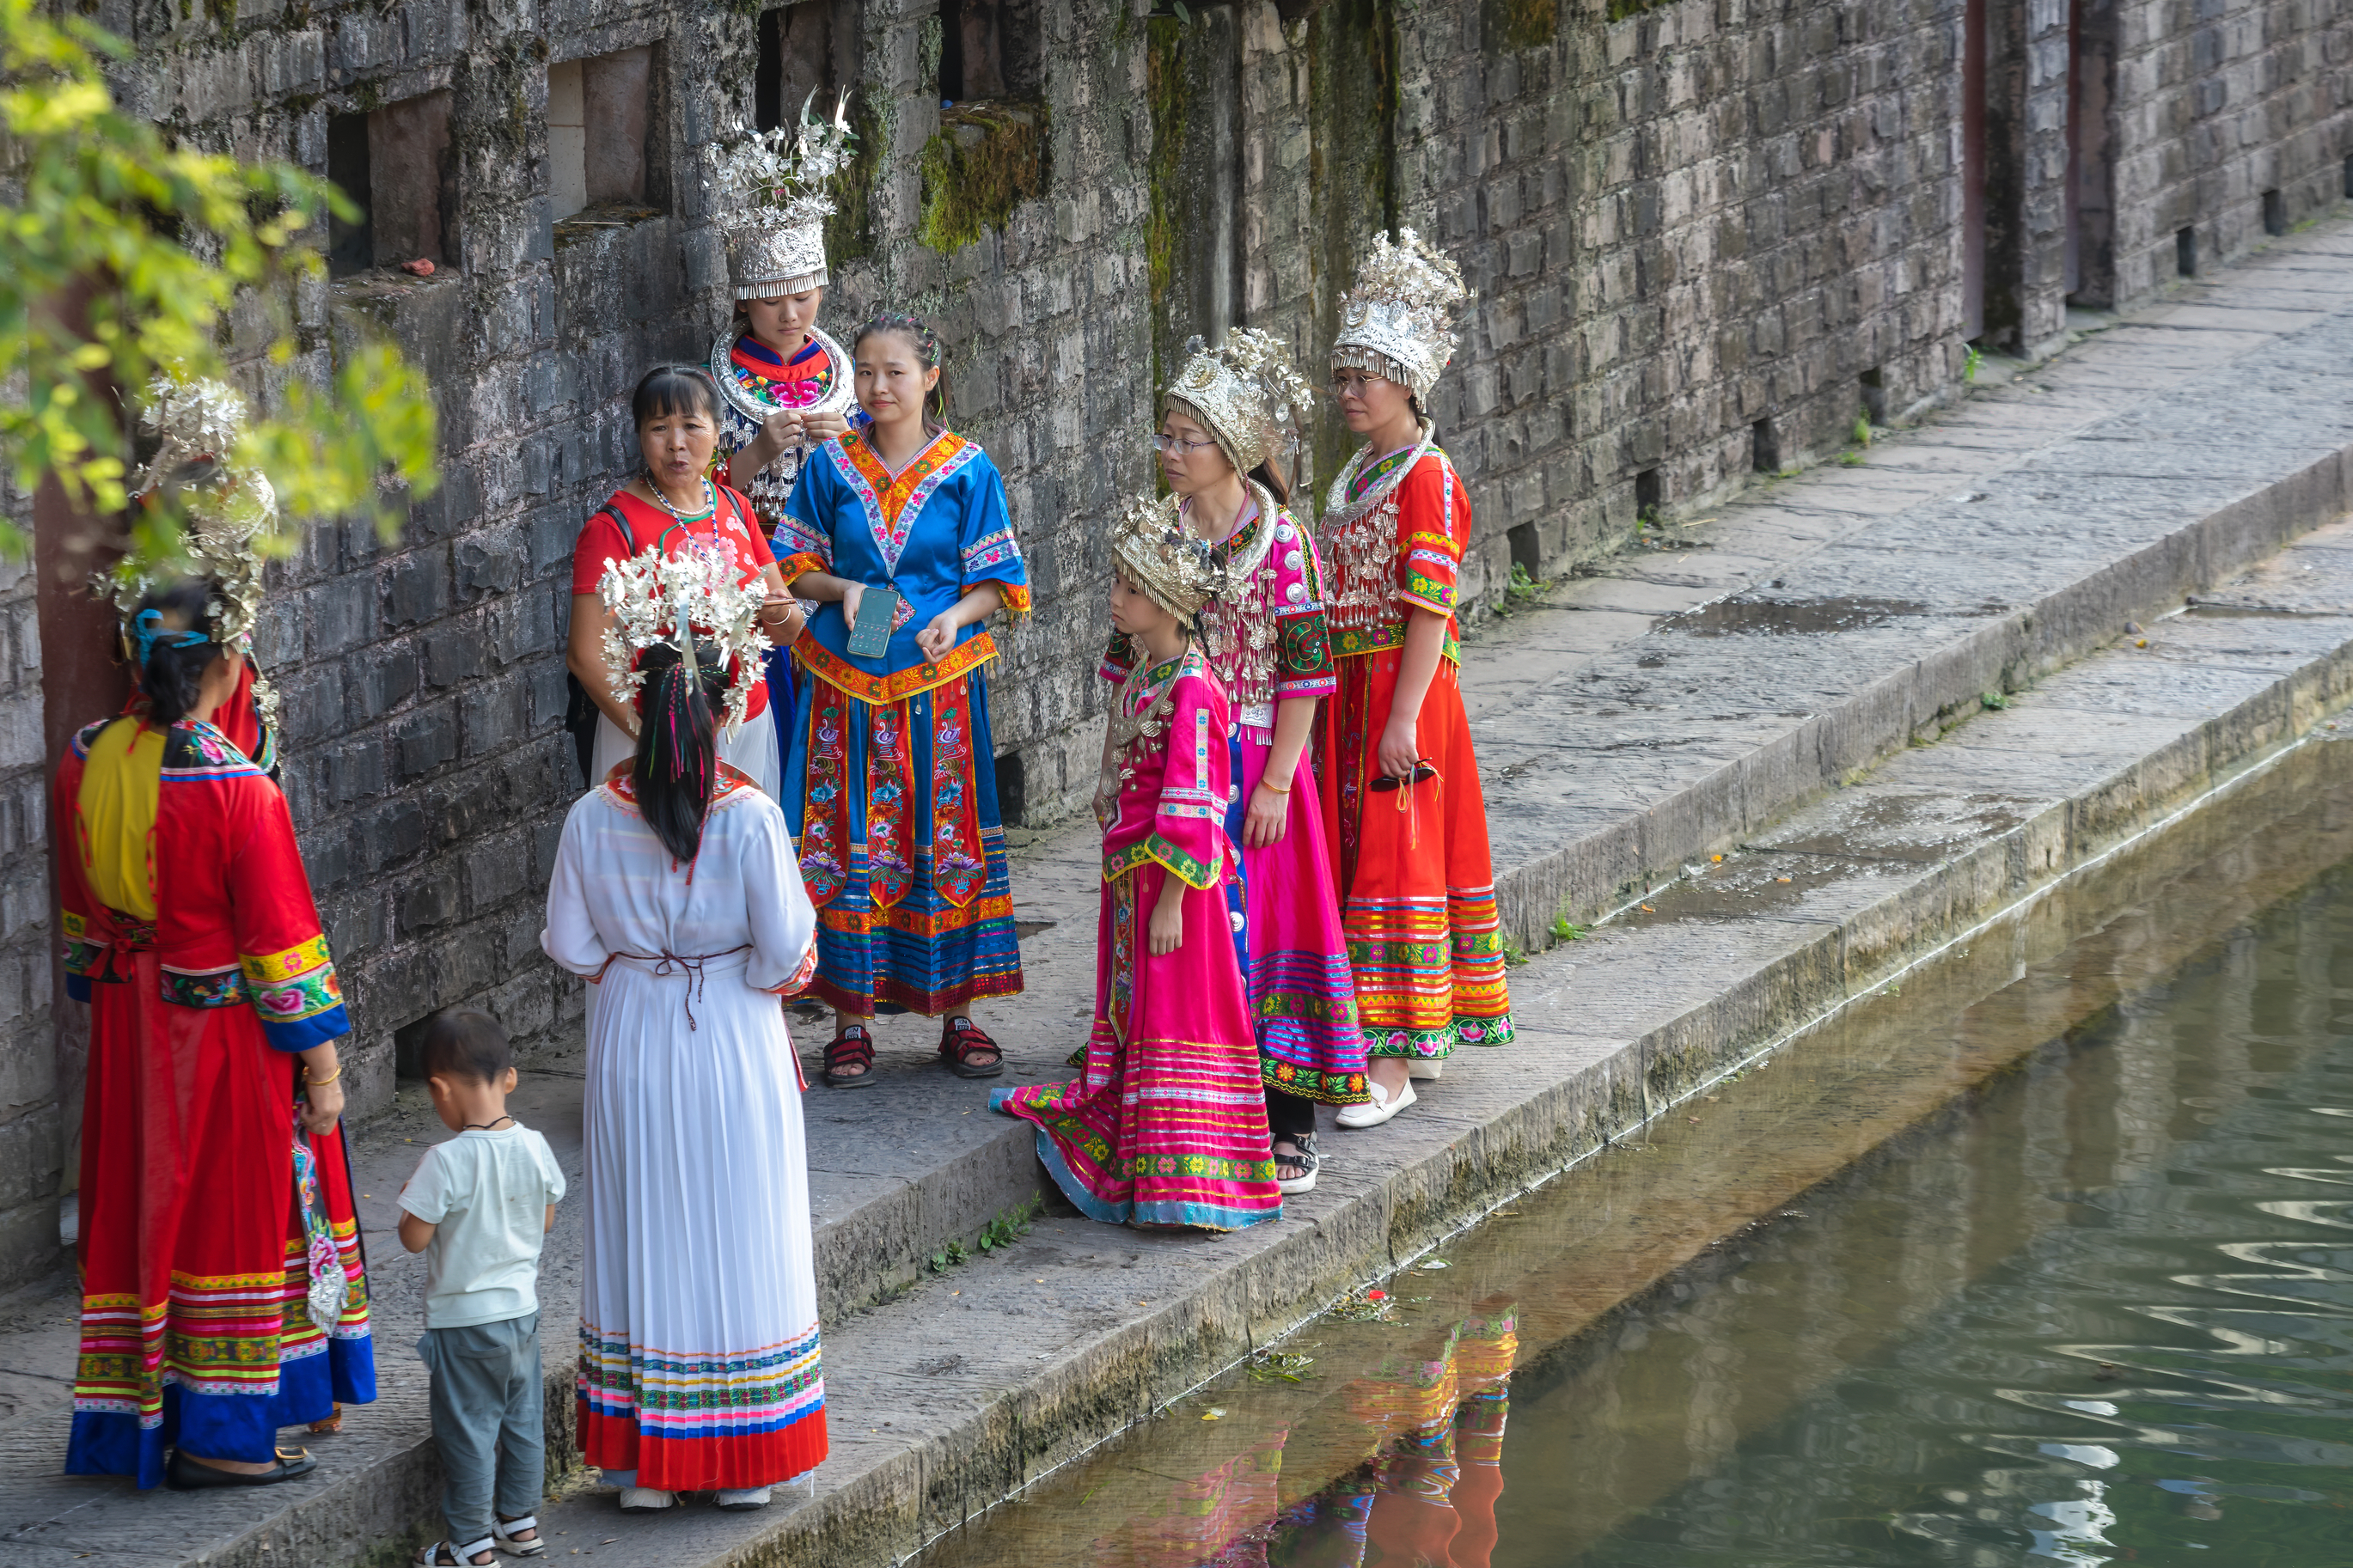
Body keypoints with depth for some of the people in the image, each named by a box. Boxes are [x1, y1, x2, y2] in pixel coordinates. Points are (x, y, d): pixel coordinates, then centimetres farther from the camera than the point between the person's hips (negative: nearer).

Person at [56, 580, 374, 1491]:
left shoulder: (84, 764, -2)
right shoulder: (236, 790, -22)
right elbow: (281, 940, -17)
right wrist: (322, 1065, -9)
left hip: (126, 1030, 6)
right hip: (226, 1037, -6)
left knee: (140, 1213, 15)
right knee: (229, 1218, 5)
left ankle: (134, 1418, 23)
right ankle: (219, 1438, 10)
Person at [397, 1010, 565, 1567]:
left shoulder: (447, 1162, -24)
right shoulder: (534, 1149, -6)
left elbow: (415, 1238, -19)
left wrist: (413, 1199, 0)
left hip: (463, 1318, -6)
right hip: (521, 1307, 6)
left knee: (468, 1430, 5)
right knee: (522, 1419, 19)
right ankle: (520, 1521, 32)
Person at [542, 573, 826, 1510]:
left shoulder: (595, 817, -10)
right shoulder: (749, 816, -16)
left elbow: (569, 943, -3)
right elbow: (785, 949, -14)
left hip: (632, 1042, 2)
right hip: (733, 1045, -2)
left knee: (640, 1237, 11)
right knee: (739, 1237, 9)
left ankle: (643, 1463, 14)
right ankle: (743, 1460, 16)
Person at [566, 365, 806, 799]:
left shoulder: (735, 509, 7)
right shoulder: (615, 527, -11)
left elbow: (788, 633, 12)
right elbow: (586, 657, -16)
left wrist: (777, 613, -12)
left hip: (748, 727, 5)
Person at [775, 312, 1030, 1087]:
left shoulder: (967, 470, 1)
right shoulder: (831, 467, 4)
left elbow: (995, 581, 2)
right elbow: (797, 570, 8)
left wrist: (957, 616, -18)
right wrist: (843, 589, -12)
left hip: (939, 680, -1)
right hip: (847, 682, 1)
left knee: (949, 842, 2)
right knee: (850, 843, 0)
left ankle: (958, 1014, 12)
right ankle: (852, 1018, 7)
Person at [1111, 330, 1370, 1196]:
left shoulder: (1282, 545, -10)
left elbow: (1303, 671, -9)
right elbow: (1128, 658, 10)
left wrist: (1275, 781, -13)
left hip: (1252, 762, -4)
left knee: (1262, 929, -1)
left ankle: (1287, 1128, 8)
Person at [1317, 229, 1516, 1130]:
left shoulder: (1426, 478, -14)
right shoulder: (1360, 471, 13)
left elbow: (1428, 609, -19)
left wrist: (1405, 718, -23)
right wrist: (1345, 704, 17)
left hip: (1403, 690, -9)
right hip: (1350, 688, 9)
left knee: (1397, 856, -8)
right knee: (1360, 848, 13)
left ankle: (1394, 1063, -7)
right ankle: (1421, 1035, 23)